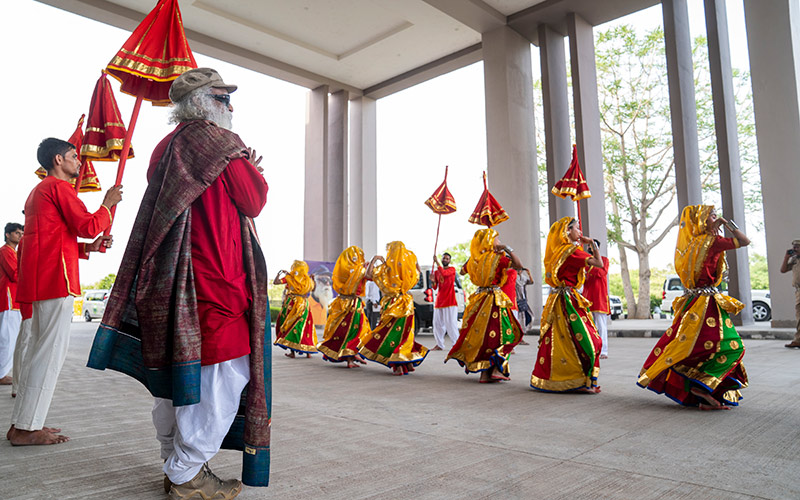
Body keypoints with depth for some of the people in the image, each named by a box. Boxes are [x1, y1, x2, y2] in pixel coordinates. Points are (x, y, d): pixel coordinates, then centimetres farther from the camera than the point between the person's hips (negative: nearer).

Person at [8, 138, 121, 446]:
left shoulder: (38, 191, 26)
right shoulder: (59, 187, -5)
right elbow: (88, 225, -13)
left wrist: (87, 248, 16)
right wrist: (108, 204, 2)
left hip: (40, 279, 11)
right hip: (55, 277, -11)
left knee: (39, 348, 12)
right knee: (52, 349, -9)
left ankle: (23, 423, 16)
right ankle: (26, 428, -6)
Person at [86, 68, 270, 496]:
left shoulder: (166, 147, 19)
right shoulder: (219, 140, -6)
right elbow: (252, 202, -5)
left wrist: (242, 167, 21)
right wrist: (252, 168, 12)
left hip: (166, 276, 9)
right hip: (214, 276, -9)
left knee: (175, 372, 13)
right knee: (223, 370, -4)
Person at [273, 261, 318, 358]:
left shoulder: (289, 277, -2)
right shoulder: (308, 280, 7)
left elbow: (275, 282, -4)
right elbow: (312, 288, 23)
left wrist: (279, 273, 11)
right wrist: (312, 279, 34)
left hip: (292, 304, -3)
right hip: (304, 304, 3)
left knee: (291, 325, 3)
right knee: (305, 327, 9)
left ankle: (292, 351, -3)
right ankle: (308, 351, 9)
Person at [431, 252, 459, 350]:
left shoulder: (452, 269, 1)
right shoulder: (436, 272, 15)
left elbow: (444, 273, -21)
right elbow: (435, 288, 13)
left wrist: (437, 262, -15)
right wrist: (433, 281, -7)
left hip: (450, 301, -5)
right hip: (439, 301, 5)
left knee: (451, 323, -12)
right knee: (437, 323, 4)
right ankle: (439, 345, 13)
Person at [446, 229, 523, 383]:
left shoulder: (473, 259, 7)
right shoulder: (497, 258, -10)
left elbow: (462, 270, 25)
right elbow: (519, 265, -14)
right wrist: (508, 249, -6)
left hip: (478, 299, 6)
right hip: (495, 299, -6)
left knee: (479, 334, 9)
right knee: (502, 332, 4)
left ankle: (484, 372, 11)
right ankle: (497, 369, -5)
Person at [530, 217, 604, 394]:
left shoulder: (557, 250, 13)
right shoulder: (571, 250, -12)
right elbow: (599, 264, -15)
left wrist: (579, 244, 23)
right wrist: (592, 244, -2)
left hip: (556, 300, 9)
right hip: (569, 300, -9)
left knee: (556, 339, 13)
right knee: (584, 339, -5)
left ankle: (547, 378, 20)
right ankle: (583, 382, -3)